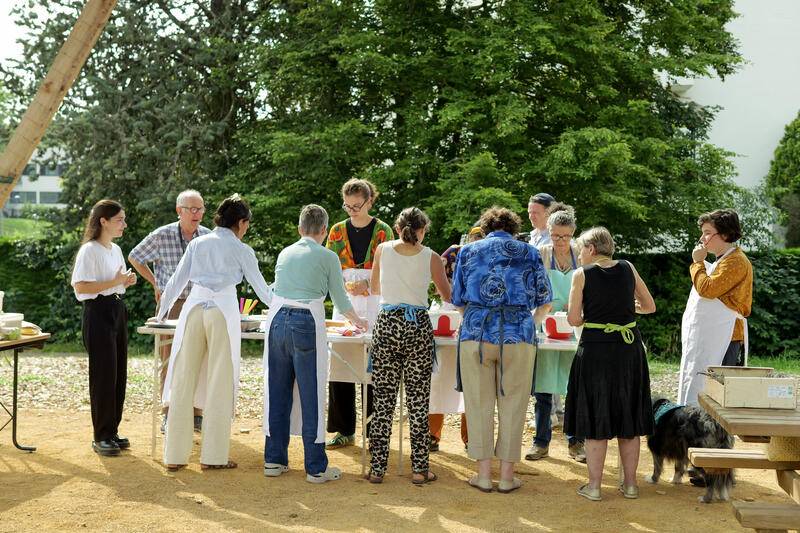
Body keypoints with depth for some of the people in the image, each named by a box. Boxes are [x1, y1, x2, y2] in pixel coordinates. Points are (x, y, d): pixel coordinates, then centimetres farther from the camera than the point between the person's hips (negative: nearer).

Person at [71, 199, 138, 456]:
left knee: (119, 374, 10)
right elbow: (80, 286, -20)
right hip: (98, 312, -9)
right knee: (103, 375, -5)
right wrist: (114, 282, -21)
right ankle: (101, 437, 3)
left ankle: (112, 432, 20)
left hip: (117, 311, 9)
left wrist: (126, 282, 4)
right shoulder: (89, 250, -11)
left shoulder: (116, 250, 15)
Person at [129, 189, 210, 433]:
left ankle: (196, 413, 13)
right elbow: (134, 257, 7)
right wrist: (155, 284, 6)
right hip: (171, 304, -2)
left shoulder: (209, 237, 0)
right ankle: (168, 415, 7)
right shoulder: (161, 236, -8)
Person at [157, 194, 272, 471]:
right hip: (223, 310, -3)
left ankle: (175, 455, 9)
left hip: (194, 307, 4)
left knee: (183, 381, 6)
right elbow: (261, 287, 11)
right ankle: (213, 455, 6)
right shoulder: (241, 250, 6)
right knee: (220, 383, 3)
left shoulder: (197, 243, 15)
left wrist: (161, 313, 26)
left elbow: (177, 281, 16)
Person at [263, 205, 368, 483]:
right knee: (311, 396, 2)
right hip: (308, 323, -5)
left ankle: (274, 460, 20)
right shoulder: (327, 257, 2)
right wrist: (357, 321, 28)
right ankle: (316, 467, 8)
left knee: (277, 393, 13)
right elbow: (340, 299, 9)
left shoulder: (285, 253, 15)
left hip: (277, 320, 5)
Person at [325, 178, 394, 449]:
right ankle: (345, 431, 10)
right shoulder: (338, 230, 10)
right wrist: (346, 287, -13)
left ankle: (374, 432, 5)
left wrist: (366, 284, -18)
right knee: (339, 364, 0)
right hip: (344, 304, 3)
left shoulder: (383, 231, 2)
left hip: (374, 305, -3)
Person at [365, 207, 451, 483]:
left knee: (383, 400, 6)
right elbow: (448, 297, 14)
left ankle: (377, 468, 9)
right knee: (418, 402, 6)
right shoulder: (431, 257, 1)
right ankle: (419, 468, 10)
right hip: (418, 326, -1)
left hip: (387, 325, 1)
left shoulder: (383, 250, 6)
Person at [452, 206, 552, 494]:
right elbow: (544, 301, 17)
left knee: (479, 405, 9)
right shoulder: (529, 252, 13)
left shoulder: (468, 251, 14)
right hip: (519, 335, 0)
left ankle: (484, 474, 13)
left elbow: (458, 299, 16)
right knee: (512, 406, 8)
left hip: (476, 333, 1)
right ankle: (507, 475, 13)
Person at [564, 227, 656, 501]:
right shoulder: (628, 268, 6)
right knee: (628, 417, 13)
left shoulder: (582, 274, -4)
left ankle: (594, 485, 9)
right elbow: (650, 306, 12)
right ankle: (630, 483, 20)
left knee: (595, 420, 6)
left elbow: (574, 319, -6)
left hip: (596, 349, -3)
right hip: (629, 347, 3)